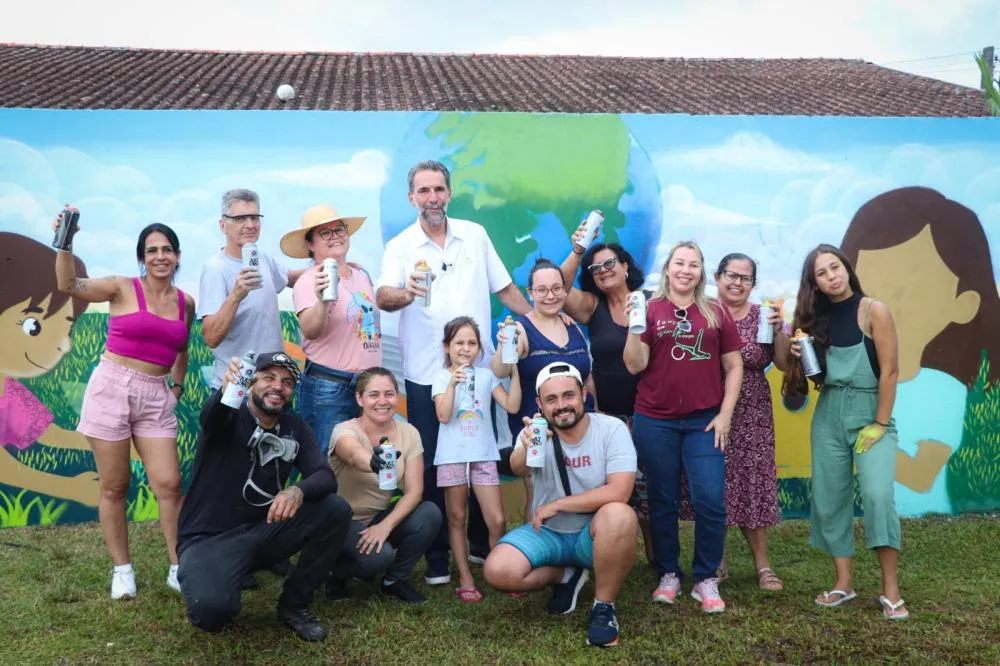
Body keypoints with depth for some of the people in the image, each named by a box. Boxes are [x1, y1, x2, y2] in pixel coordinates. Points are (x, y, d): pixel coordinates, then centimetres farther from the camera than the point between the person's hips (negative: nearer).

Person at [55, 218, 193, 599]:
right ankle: (122, 570, 16)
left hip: (156, 398, 3)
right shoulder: (123, 288, -3)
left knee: (169, 484, -3)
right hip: (111, 388, -3)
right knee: (114, 486, 4)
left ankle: (179, 568, 7)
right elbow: (68, 285, -18)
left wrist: (178, 385, 15)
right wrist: (65, 243, -29)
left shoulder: (186, 303, 8)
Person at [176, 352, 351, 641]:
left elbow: (326, 477, -9)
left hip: (264, 531, 5)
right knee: (210, 608, -34)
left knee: (336, 509, -17)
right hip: (210, 539, -4)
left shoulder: (296, 427, 3)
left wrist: (298, 490, -33)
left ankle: (294, 604, 2)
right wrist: (226, 390, -61)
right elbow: (210, 417, -36)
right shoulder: (229, 416, -10)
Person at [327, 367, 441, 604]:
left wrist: (386, 525, -28)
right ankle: (335, 571, 3)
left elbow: (414, 491, -13)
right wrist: (373, 461, -70)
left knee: (430, 514, -23)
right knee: (378, 556, -33)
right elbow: (355, 455, -46)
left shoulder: (408, 433, -8)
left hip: (380, 517, 5)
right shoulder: (345, 430, -21)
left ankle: (394, 580, 1)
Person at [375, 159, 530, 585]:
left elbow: (505, 289, 13)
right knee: (431, 465, 4)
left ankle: (481, 542, 29)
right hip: (426, 374, -2)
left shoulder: (475, 235, 7)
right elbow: (382, 296, -19)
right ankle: (436, 557, 16)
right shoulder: (400, 246, -2)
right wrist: (404, 294, -41)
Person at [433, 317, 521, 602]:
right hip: (452, 456, -1)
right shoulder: (442, 377, 1)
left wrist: (514, 370, -9)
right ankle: (465, 580, 13)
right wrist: (453, 384, -23)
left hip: (483, 455, 1)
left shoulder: (486, 375, 7)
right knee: (457, 519, 6)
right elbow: (443, 416, -11)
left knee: (497, 521, -2)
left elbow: (512, 406, -3)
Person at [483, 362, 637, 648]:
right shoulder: (536, 432, -8)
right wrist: (526, 448, -55)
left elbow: (619, 492, -25)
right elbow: (518, 468, -30)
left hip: (595, 535, -2)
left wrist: (557, 505, -20)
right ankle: (566, 576, 8)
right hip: (548, 533, 3)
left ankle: (604, 606, -14)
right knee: (497, 571, -22)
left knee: (619, 514, -36)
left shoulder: (612, 428, -14)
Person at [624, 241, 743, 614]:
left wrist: (725, 413, 0)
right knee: (662, 501, 9)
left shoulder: (716, 312, 5)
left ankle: (706, 580, 12)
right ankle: (668, 575, 22)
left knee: (711, 501, -4)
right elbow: (635, 366, -4)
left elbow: (733, 366, 8)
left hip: (704, 421, 1)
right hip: (655, 421, 0)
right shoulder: (650, 310, 1)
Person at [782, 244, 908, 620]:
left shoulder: (873, 311, -7)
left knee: (878, 494, -19)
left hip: (870, 412, -5)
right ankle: (844, 582, 14)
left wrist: (880, 424, -13)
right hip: (828, 415, 5)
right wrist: (800, 354, -7)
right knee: (829, 499, 4)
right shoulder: (816, 318, 7)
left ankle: (891, 590, -10)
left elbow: (890, 371, -10)